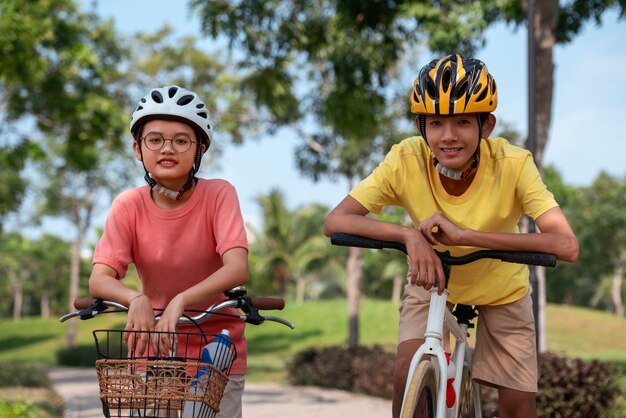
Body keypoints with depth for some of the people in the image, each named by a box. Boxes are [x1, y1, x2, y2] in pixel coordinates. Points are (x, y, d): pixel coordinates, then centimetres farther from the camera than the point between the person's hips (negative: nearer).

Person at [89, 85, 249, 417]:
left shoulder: (219, 194, -12)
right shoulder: (129, 206, -8)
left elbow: (237, 268, -26)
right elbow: (99, 280, -17)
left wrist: (181, 301, -41)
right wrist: (136, 299, -39)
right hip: (155, 347, 1)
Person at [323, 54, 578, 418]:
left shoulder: (514, 164, -33)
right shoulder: (407, 160, -28)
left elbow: (567, 245, -44)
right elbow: (335, 221, -31)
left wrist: (464, 235, -50)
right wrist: (409, 234, -47)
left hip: (501, 289, 0)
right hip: (431, 280, 1)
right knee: (409, 371, -23)